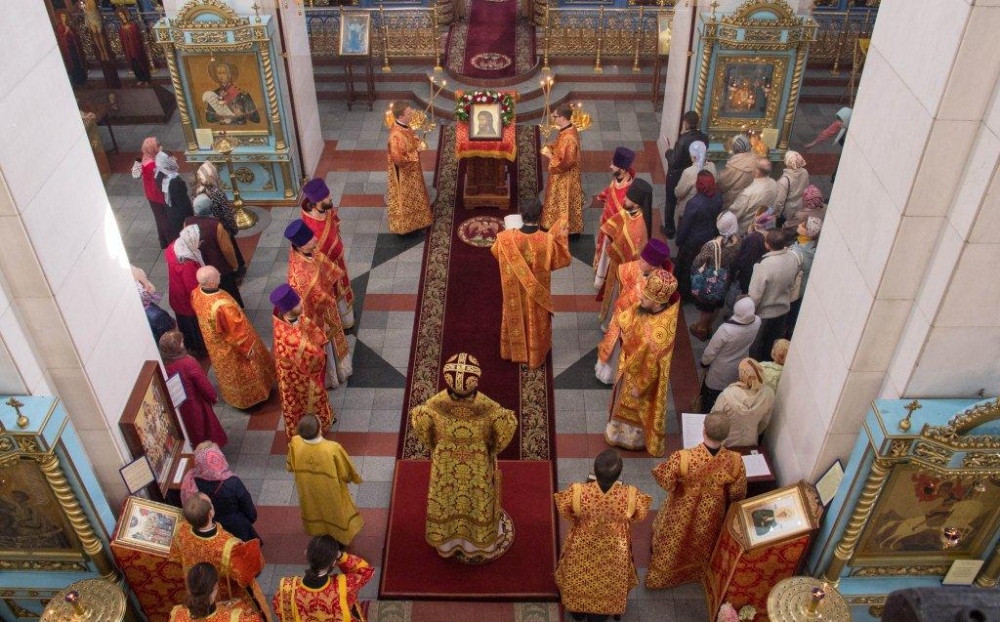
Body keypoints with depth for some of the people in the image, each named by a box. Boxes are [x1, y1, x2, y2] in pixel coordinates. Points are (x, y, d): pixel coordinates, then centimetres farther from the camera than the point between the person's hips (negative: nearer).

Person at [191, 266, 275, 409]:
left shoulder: (197, 293, -20)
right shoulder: (221, 306, -43)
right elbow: (235, 331, -29)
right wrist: (247, 347, -13)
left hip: (214, 342, 7)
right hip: (230, 347, -7)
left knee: (228, 370, 32)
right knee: (239, 371, 21)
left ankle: (233, 394, 56)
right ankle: (249, 397, 45)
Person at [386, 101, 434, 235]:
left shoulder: (404, 126, -7)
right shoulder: (396, 135, -36)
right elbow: (398, 159, -33)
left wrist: (418, 143, -5)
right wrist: (415, 153, -22)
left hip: (410, 169, 9)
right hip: (403, 173, -9)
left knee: (412, 196, 27)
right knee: (405, 199, 11)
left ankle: (411, 220, 47)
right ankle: (404, 224, 31)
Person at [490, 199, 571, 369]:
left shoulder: (507, 238, -25)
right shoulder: (548, 240, -29)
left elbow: (495, 251, -1)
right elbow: (563, 259, -10)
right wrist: (562, 237, 1)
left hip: (515, 292, 1)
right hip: (537, 291, -1)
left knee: (516, 317, 27)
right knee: (536, 321, 23)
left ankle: (514, 350, 48)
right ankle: (535, 354, 43)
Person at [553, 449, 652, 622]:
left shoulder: (577, 492, -35)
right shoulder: (630, 495, -34)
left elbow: (564, 511, -12)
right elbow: (640, 516, -11)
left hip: (583, 547, 0)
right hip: (614, 550, 0)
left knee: (580, 579, 32)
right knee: (607, 583, 32)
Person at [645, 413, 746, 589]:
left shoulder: (683, 458, -38)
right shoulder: (734, 461, -30)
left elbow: (666, 483, -21)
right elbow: (737, 493, -11)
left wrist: (661, 468, -1)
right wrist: (727, 503, 11)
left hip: (683, 510, -2)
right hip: (712, 511, 2)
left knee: (673, 543, 29)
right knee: (702, 544, 34)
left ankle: (661, 576, 53)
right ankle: (697, 572, 62)